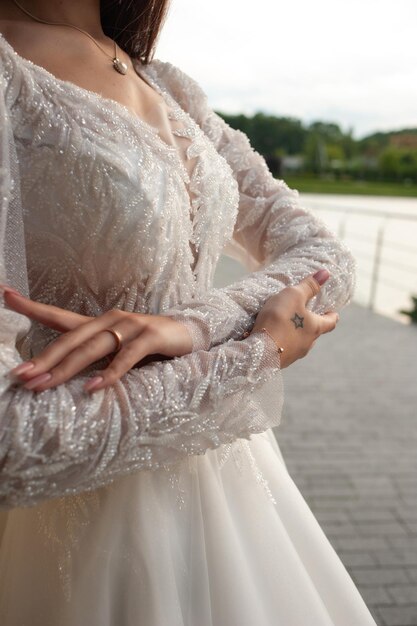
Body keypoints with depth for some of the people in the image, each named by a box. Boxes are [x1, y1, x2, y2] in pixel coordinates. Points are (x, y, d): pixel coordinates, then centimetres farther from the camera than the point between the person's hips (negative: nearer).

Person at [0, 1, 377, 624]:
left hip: (237, 479, 7)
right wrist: (261, 353, -16)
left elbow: (328, 256, 1)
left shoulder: (171, 88, 5)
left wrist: (194, 322, -19)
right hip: (104, 515, -6)